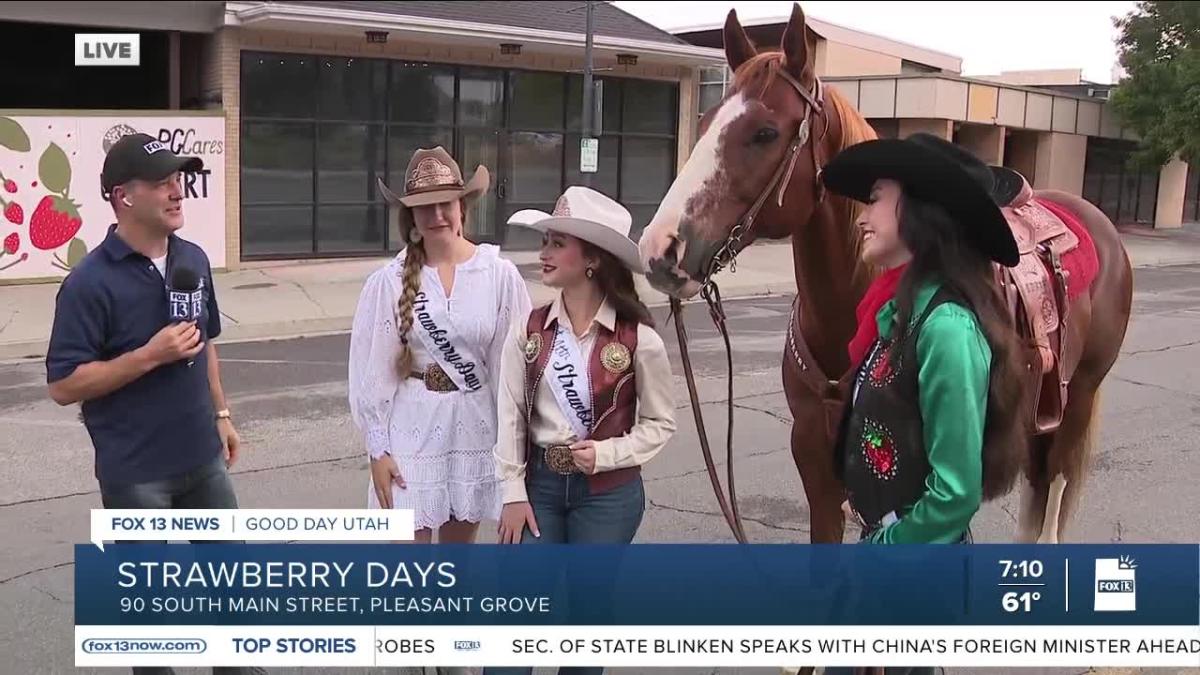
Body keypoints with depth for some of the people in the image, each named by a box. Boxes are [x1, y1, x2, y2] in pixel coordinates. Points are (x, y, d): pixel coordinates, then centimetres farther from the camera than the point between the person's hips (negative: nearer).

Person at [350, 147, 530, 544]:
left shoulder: (500, 275, -6)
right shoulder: (388, 282, -7)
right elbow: (372, 370, -3)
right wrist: (378, 449, -4)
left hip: (476, 428, 1)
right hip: (412, 430, -1)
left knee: (458, 551, 17)